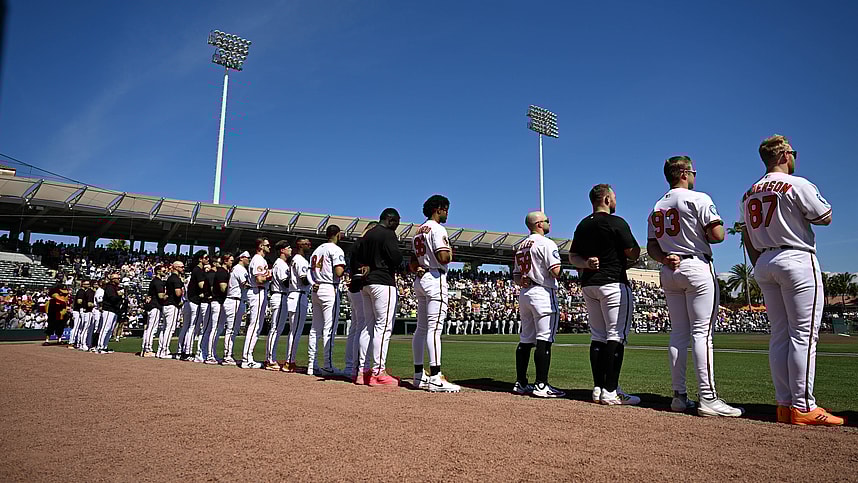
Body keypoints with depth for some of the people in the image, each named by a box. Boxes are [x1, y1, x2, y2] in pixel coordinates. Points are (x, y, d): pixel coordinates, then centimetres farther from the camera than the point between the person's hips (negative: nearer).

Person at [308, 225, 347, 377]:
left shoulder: (317, 250, 18)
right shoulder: (336, 250, -7)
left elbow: (311, 271, 15)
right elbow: (338, 272, -17)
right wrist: (345, 267, 1)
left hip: (316, 289, 8)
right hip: (330, 289, -8)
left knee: (315, 328, 9)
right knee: (329, 328, -6)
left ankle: (312, 365, 12)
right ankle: (327, 366, -6)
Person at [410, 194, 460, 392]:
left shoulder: (418, 231, 20)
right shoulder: (437, 229, -9)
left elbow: (412, 264, 21)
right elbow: (444, 257, -21)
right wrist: (450, 252, -2)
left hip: (420, 280, 10)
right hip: (435, 279, -10)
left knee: (421, 328, 10)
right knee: (434, 328, -12)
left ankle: (419, 375, 16)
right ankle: (435, 378, -13)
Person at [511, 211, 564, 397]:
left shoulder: (520, 247, 18)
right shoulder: (546, 243, -8)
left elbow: (516, 276, 19)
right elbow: (556, 272, -16)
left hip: (524, 294, 9)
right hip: (543, 293, -8)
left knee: (525, 340, 11)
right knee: (544, 340, -8)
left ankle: (521, 383, 14)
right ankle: (541, 386, -9)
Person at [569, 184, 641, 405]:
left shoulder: (582, 225, 13)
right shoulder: (616, 222, -9)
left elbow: (572, 256, 13)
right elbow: (634, 254, -8)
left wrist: (586, 264, -4)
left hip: (588, 284, 7)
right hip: (614, 283, -7)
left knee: (598, 336, 10)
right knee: (616, 336, -5)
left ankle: (598, 388, 10)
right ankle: (610, 391, -7)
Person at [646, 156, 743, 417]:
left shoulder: (657, 208, 16)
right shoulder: (698, 199, -4)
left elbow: (651, 247, 12)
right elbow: (717, 235, -13)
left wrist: (665, 258, -4)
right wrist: (702, 235, 7)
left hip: (669, 272, 7)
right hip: (697, 267, -6)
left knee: (678, 333, 8)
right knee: (702, 332, -8)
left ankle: (679, 396, 9)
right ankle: (708, 398, -9)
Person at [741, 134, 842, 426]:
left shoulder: (749, 194, 14)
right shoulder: (796, 184, -7)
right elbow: (825, 217, -1)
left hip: (764, 265, 7)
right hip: (797, 260, -7)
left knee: (780, 335, 8)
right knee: (804, 335, -6)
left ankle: (785, 405, 8)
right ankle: (803, 407, -6)